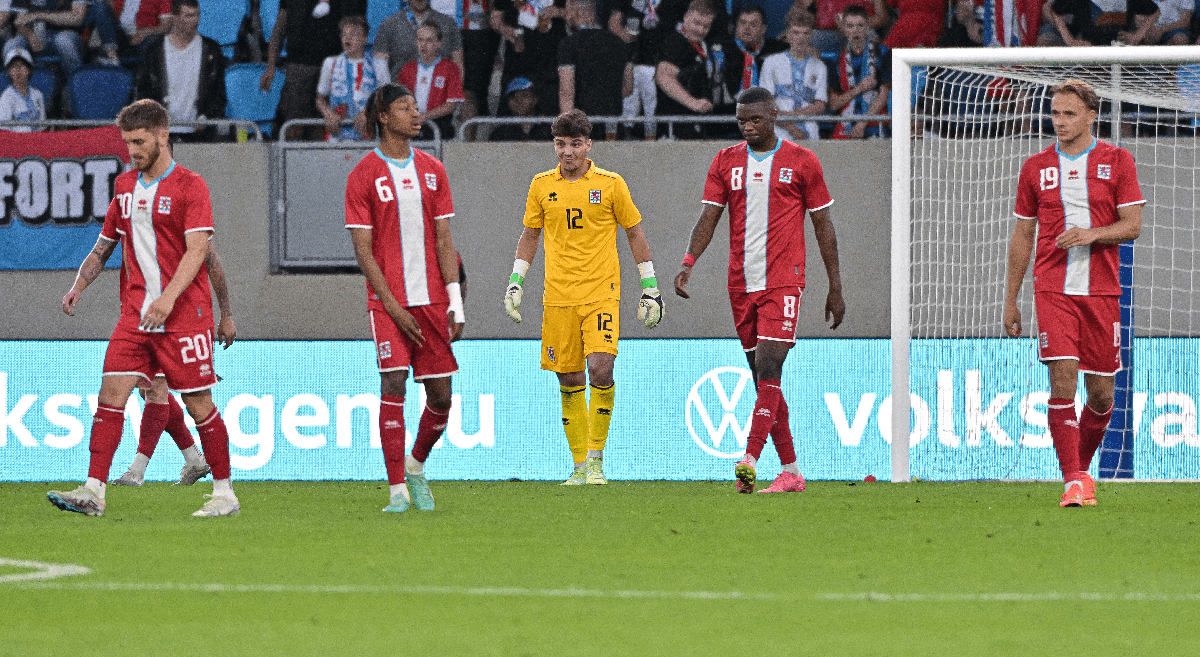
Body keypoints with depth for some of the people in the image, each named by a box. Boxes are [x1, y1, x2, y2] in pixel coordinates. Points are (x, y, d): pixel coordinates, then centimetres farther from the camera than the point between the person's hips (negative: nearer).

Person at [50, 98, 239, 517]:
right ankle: (93, 491, -11)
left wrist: (168, 298, -27)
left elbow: (197, 249, -15)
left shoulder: (189, 186, -6)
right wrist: (79, 285, 8)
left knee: (198, 403, -1)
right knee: (111, 393, -7)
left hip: (184, 314, -5)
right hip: (135, 315, 5)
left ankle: (224, 493, 10)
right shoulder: (125, 185, 14)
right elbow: (105, 245, 24)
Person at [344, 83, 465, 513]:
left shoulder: (432, 170, 10)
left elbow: (443, 240, 10)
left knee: (440, 395, 3)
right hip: (388, 300, -4)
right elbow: (363, 251, -5)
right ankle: (397, 490, -9)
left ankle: (416, 466, 29)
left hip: (432, 298, 4)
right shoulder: (363, 175, -3)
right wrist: (393, 306, -12)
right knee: (393, 385, -13)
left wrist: (455, 302, 2)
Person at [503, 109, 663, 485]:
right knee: (569, 381, 3)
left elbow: (635, 234, 9)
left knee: (600, 369, -18)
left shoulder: (610, 184, 1)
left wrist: (650, 288, 7)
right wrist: (515, 282, 9)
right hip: (558, 296, 2)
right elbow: (530, 235, 18)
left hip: (601, 293, -2)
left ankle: (596, 457, -5)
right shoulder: (542, 185, 7)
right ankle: (581, 466, 12)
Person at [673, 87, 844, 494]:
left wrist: (835, 287, 4)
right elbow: (709, 217, 5)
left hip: (783, 281, -4)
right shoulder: (726, 162, 11)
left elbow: (823, 226, 6)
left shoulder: (801, 162, 2)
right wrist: (688, 264, -12)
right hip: (741, 285, 4)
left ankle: (750, 461, -26)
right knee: (764, 379, 6)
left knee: (767, 368, -18)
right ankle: (791, 472, 12)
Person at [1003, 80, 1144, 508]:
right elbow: (1022, 236, 13)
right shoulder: (1036, 168, 9)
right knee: (1063, 380, -15)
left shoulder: (1117, 161, 4)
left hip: (1101, 292, 0)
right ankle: (1074, 481, -16)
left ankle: (1083, 467, 26)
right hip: (1052, 291, 0)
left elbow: (1132, 225, 0)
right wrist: (1010, 298, 11)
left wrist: (1092, 233, -19)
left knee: (1101, 393, 3)